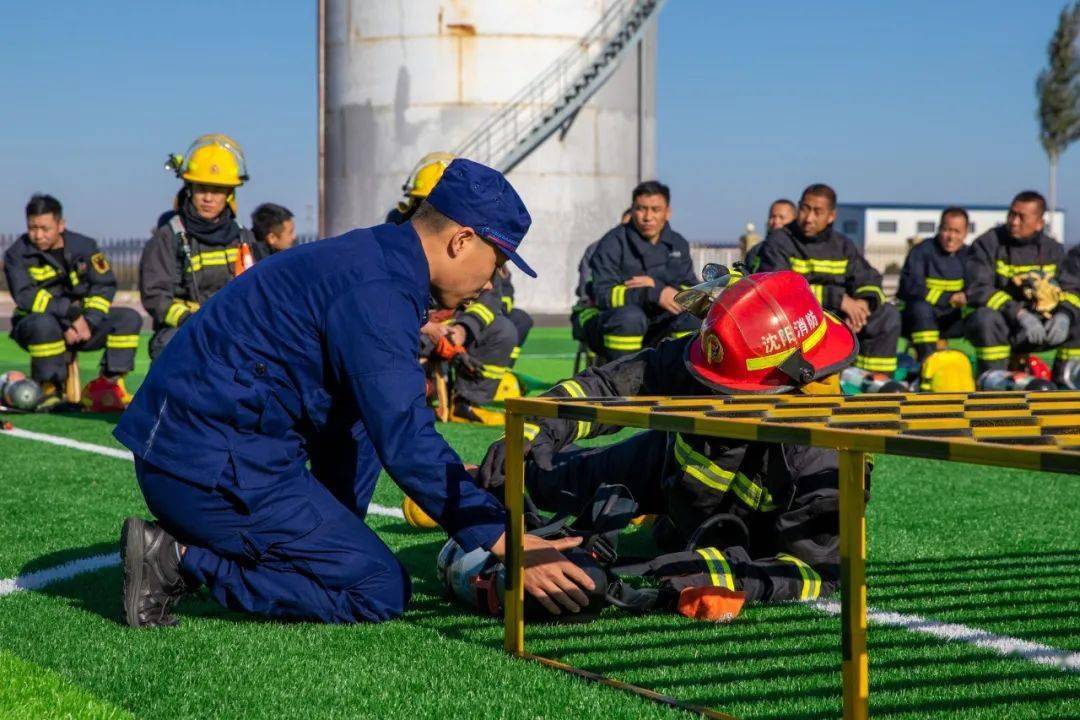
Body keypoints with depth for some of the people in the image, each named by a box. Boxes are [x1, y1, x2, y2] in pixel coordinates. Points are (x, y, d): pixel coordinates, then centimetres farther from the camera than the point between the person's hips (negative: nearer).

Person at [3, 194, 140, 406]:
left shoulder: (84, 246, 1)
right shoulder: (17, 254, -10)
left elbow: (105, 285, 0)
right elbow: (26, 297, -23)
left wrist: (87, 321, -16)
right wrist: (71, 313, -31)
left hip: (79, 325, 4)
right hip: (33, 325, -4)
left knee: (129, 318, -12)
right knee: (44, 324, -40)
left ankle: (108, 384, -9)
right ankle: (48, 389, -21)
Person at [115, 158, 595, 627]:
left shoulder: (371, 257, 17)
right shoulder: (376, 289, -16)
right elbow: (406, 443, -23)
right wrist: (503, 543, -23)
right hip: (211, 464, -10)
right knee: (381, 592, -8)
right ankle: (185, 559, -10)